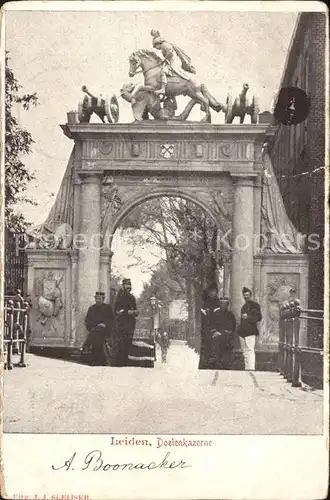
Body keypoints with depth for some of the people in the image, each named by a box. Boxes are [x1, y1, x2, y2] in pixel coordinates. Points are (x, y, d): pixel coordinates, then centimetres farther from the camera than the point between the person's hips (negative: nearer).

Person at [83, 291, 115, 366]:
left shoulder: (107, 308, 9)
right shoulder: (91, 308, 20)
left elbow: (112, 321, 7)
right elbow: (87, 320, 20)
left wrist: (105, 324, -13)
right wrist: (91, 328, 0)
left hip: (104, 331, -4)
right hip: (93, 332, 4)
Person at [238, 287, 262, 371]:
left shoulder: (255, 305, -2)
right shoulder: (244, 306, 22)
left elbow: (258, 318, -9)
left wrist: (247, 317, -17)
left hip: (251, 332, -8)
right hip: (243, 332, 8)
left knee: (250, 350, -14)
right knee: (245, 351, 9)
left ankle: (251, 368, -16)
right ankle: (247, 368, 13)